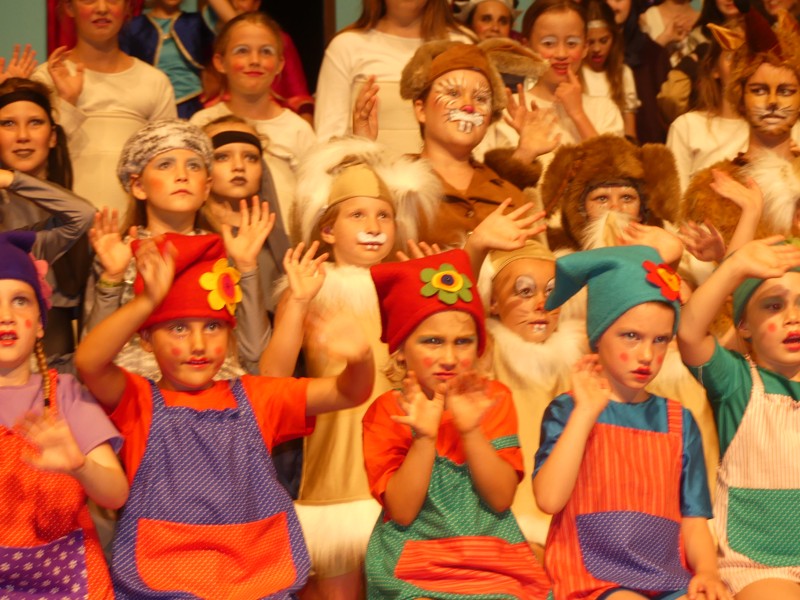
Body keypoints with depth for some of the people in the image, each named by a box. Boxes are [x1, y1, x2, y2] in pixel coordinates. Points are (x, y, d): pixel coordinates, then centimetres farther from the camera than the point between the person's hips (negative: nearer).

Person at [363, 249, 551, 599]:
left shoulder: (494, 399, 2)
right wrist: (424, 437, -23)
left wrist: (471, 431, -19)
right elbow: (402, 512, -11)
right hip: (412, 563, -2)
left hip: (491, 556, 2)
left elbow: (501, 499, -6)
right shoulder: (386, 412, -3)